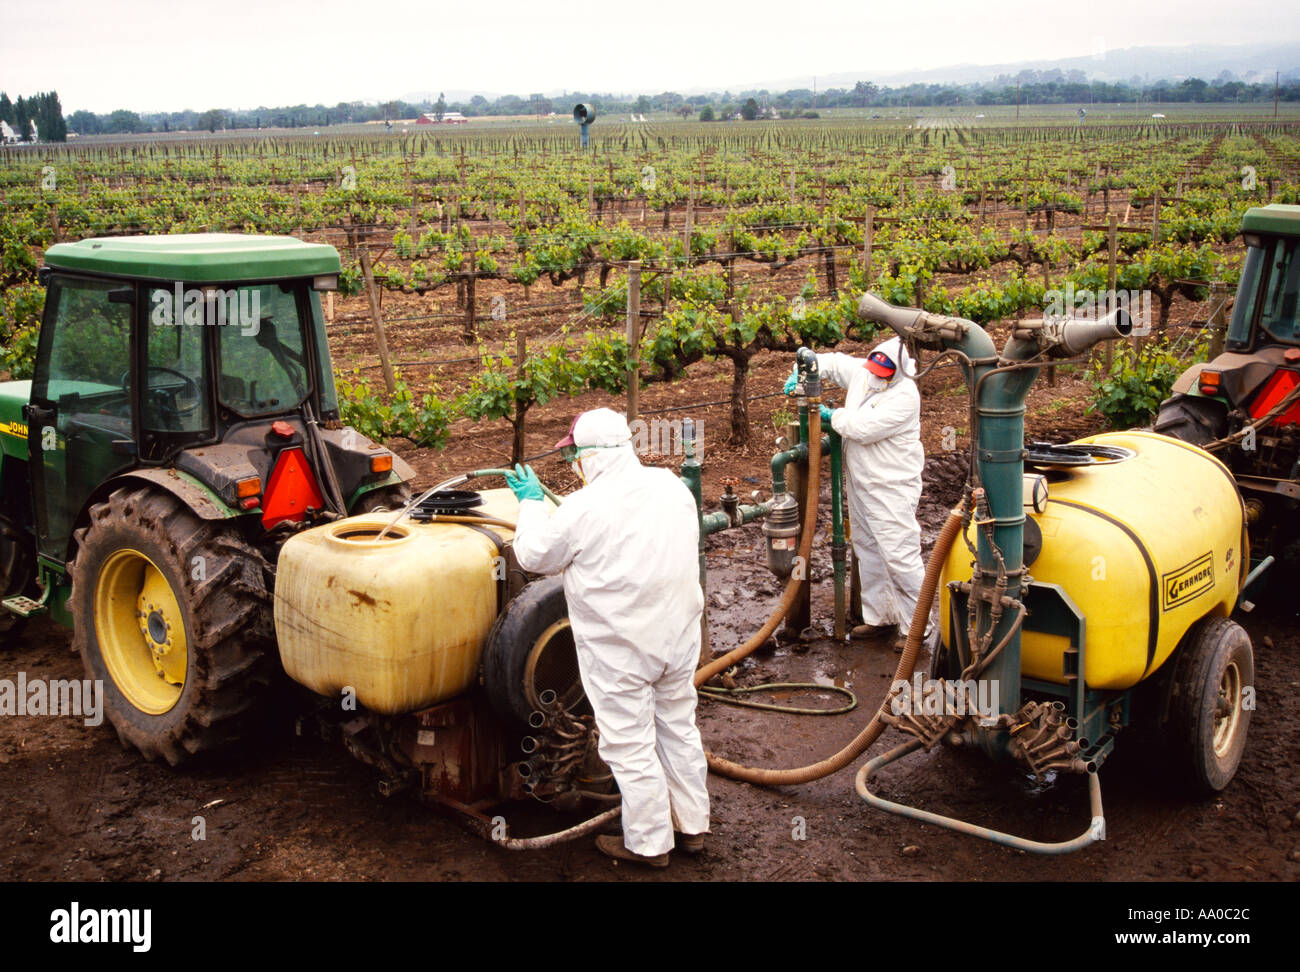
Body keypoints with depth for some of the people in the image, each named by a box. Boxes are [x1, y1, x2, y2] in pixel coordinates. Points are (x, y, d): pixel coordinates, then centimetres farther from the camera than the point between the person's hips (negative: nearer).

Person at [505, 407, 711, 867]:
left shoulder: (584, 508, -20)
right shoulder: (672, 486, -2)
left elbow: (534, 555, -6)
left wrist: (531, 502, 11)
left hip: (618, 651, -6)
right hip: (679, 637, 6)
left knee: (631, 748, 8)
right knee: (679, 729, 20)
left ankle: (649, 843, 21)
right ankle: (693, 825, 33)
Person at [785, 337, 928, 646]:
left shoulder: (904, 395, -22)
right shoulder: (861, 372, 2)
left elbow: (864, 428, -27)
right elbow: (831, 362, 19)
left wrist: (833, 416, -10)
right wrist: (800, 374, 1)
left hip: (892, 489, -9)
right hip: (860, 482, 9)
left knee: (900, 555, -10)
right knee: (868, 551, 17)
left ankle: (917, 625, 0)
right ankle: (879, 617, 30)